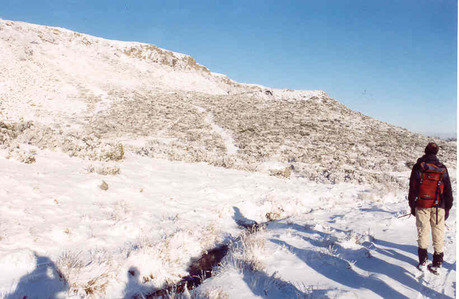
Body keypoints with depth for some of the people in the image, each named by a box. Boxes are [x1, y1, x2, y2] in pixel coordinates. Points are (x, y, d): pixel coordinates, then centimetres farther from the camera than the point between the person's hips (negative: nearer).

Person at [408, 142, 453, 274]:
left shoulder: (418, 167, -1)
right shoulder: (442, 169, 1)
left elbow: (412, 188, 2)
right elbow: (448, 191, 5)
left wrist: (412, 206, 11)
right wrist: (447, 208, 14)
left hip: (421, 206, 0)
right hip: (438, 207, 0)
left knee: (422, 233, 8)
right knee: (438, 234, 7)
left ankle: (423, 262, 12)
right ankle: (437, 264, 11)